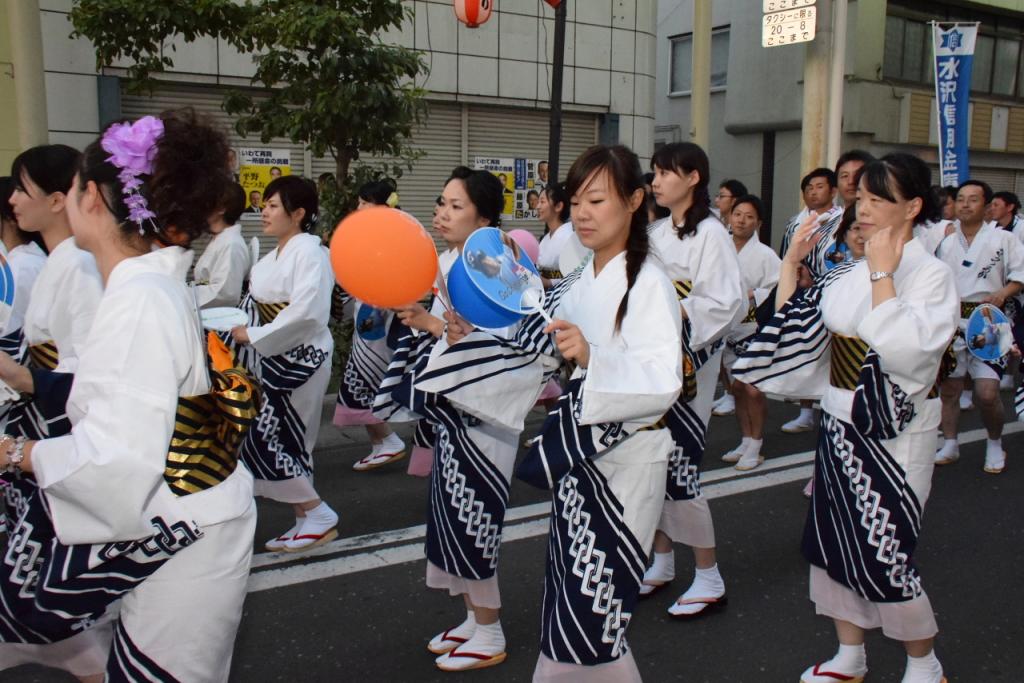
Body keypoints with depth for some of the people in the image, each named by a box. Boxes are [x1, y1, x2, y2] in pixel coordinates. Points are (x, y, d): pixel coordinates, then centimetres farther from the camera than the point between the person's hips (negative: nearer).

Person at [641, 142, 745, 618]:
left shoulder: (710, 234, -10)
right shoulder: (658, 232, 12)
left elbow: (730, 303, -18)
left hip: (688, 363, -7)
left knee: (679, 467, -6)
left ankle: (709, 579, 10)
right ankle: (662, 562, 27)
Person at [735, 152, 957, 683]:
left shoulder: (932, 275, -12)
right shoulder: (847, 275, 6)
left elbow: (902, 351, -27)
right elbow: (793, 332, 6)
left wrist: (882, 275, -24)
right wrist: (790, 263, 3)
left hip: (894, 436, -6)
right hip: (840, 424, 7)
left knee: (883, 556, -2)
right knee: (833, 543, 13)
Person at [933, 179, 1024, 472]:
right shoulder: (944, 241, 9)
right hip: (950, 321, 3)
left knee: (987, 393, -10)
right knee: (949, 387, 8)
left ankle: (995, 444, 15)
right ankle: (950, 445, 22)